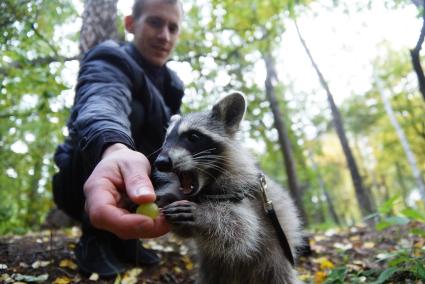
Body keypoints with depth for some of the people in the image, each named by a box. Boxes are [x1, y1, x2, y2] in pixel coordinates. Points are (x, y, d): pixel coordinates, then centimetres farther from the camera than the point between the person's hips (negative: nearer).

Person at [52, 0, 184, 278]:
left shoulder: (170, 83, 5)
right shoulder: (110, 61, -17)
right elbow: (103, 102, -41)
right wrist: (114, 148, -63)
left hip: (134, 183, 7)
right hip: (83, 183, -6)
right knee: (130, 110, -29)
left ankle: (122, 236, 0)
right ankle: (96, 237, -17)